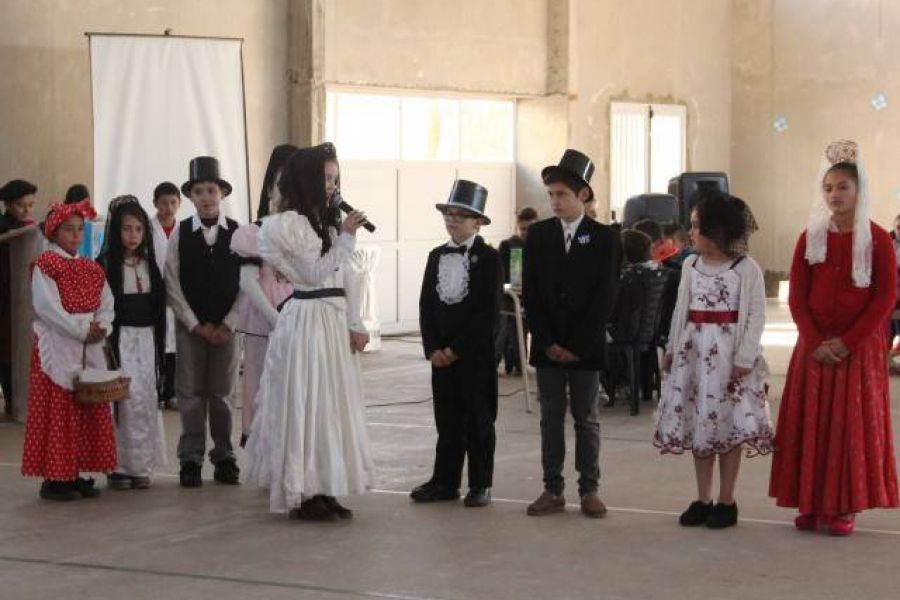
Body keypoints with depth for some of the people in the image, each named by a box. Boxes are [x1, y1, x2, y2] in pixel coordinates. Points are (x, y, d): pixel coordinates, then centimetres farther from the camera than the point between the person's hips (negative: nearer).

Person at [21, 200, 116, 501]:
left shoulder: (92, 269, 14)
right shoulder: (44, 265, -6)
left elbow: (107, 305, 9)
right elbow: (47, 307, -16)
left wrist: (101, 327, -12)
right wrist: (82, 330, -17)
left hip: (89, 351, 7)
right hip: (56, 348, -7)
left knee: (88, 412, 7)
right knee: (58, 414, -6)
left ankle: (75, 474, 15)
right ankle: (54, 478, -2)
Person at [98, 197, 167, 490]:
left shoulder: (149, 264, 12)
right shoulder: (106, 264, -4)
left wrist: (158, 340, 13)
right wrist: (104, 339, -12)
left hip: (146, 338, 5)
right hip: (120, 339, -5)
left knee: (147, 399, 3)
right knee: (128, 398, -12)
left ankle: (142, 465, 10)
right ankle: (121, 465, -4)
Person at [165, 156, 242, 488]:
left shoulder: (237, 233, 0)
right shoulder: (180, 234, 0)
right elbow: (172, 285, -1)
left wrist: (227, 325, -8)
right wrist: (197, 325, -6)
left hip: (226, 326, 0)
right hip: (189, 325, 0)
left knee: (223, 393, 6)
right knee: (190, 393, 2)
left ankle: (224, 459, 14)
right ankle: (190, 460, 9)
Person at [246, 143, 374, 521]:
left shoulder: (326, 221, 15)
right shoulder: (287, 223, -8)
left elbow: (346, 277, 12)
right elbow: (316, 273, -13)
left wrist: (355, 325, 6)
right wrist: (346, 237, -16)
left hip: (335, 322, 8)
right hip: (306, 321, -8)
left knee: (332, 404, 9)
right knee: (305, 405, -4)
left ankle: (325, 490, 16)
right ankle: (302, 495, 3)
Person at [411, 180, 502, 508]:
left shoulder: (488, 258, -6)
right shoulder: (437, 256, 9)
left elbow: (489, 311, -12)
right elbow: (426, 305, 9)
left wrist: (457, 349, -14)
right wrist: (433, 348, -3)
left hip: (475, 353, -4)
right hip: (441, 353, 5)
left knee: (478, 420, 4)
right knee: (446, 420, 10)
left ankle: (480, 484, 12)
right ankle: (445, 482, 16)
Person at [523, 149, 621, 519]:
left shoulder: (605, 238, -2)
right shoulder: (538, 235, 5)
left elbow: (605, 297, -6)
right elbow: (531, 293, 2)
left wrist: (578, 345, -11)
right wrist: (547, 342, -7)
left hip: (587, 346, -2)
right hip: (547, 346, 2)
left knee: (586, 419, 5)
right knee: (551, 419, 6)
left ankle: (589, 490, 11)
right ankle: (553, 491, 10)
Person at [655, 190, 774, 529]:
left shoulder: (745, 268, -9)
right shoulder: (690, 265, 8)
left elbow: (756, 316, -10)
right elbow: (681, 310, 12)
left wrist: (744, 359, -15)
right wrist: (672, 348, 9)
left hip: (728, 356, -5)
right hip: (694, 352, 5)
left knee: (727, 426, 0)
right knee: (696, 425, 8)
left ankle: (726, 502, 10)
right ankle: (703, 500, 17)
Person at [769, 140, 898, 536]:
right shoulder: (810, 238, 5)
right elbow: (797, 297, 3)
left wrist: (847, 343, -15)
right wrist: (815, 343, -11)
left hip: (859, 347, -2)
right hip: (814, 346, 2)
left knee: (853, 423, -1)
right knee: (811, 421, 1)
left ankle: (845, 507, 4)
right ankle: (811, 504, 7)